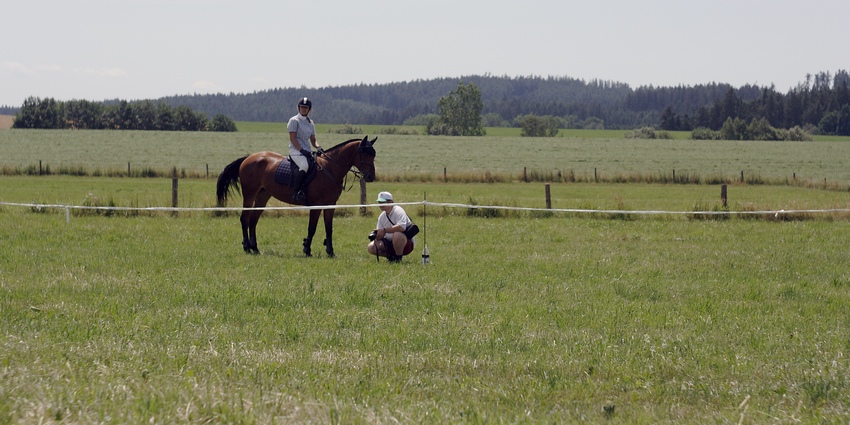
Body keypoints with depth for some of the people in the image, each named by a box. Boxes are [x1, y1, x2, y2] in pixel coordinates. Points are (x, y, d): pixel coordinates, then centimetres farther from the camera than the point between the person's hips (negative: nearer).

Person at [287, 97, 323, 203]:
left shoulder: (310, 122, 18)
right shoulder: (294, 121, -1)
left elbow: (313, 139, 20)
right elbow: (292, 138, -9)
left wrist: (318, 147, -2)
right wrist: (302, 150, -18)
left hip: (307, 151, 7)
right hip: (295, 150, -7)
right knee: (304, 165, -35)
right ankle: (296, 192, -33)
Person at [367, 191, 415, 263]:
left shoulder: (398, 211, -15)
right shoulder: (381, 217, 8)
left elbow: (402, 227, -35)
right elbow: (380, 234, 10)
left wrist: (384, 230, -34)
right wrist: (375, 235, -15)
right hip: (390, 243, 7)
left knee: (397, 234, -40)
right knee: (371, 247, -8)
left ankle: (398, 258, -18)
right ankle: (391, 256, 9)